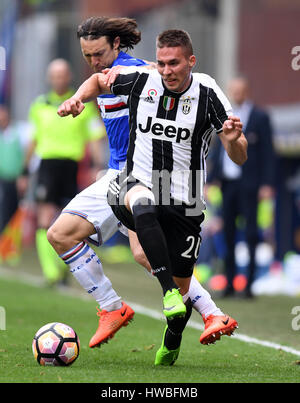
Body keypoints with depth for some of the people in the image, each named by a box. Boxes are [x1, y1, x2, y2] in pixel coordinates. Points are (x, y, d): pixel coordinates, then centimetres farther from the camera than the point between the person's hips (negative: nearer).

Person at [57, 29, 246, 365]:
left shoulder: (207, 92, -9)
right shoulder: (141, 80, -4)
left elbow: (239, 158, -10)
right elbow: (100, 80, 19)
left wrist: (234, 140, -33)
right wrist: (77, 98, -1)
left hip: (184, 204, 0)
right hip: (136, 186, 0)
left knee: (182, 288, 6)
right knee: (143, 204, -40)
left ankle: (170, 346, 38)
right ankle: (168, 291, -43)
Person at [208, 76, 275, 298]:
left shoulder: (260, 117, 0)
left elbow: (268, 152, -3)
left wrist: (267, 184, -10)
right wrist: (211, 180, 11)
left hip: (248, 184, -5)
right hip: (227, 182, 5)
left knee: (251, 234, -5)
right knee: (228, 233, 4)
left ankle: (249, 285, -3)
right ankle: (230, 283, 9)